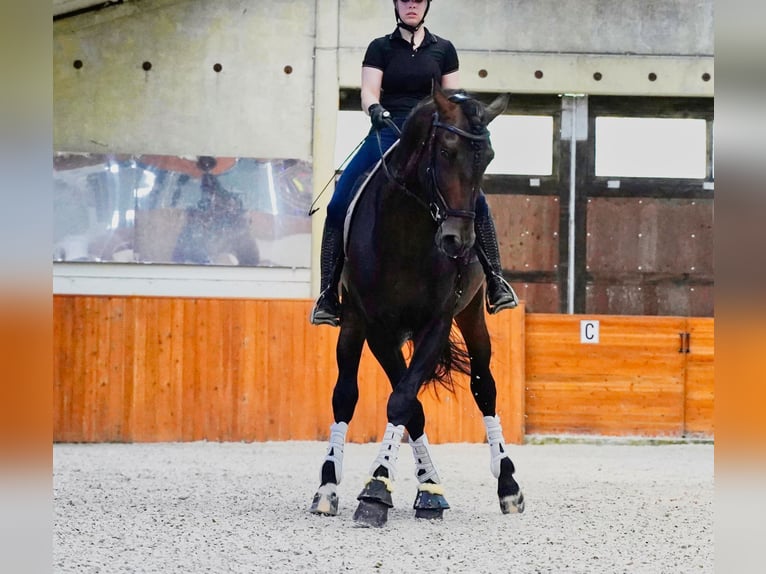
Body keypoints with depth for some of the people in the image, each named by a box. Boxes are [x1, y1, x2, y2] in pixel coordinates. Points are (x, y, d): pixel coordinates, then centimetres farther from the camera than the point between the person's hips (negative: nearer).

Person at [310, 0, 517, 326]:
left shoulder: (443, 50, 12)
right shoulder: (380, 48, 9)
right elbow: (369, 92, -1)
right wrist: (375, 110, -23)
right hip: (387, 135, 0)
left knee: (474, 198, -23)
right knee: (339, 206, -16)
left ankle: (495, 280, -14)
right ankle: (328, 293, -9)